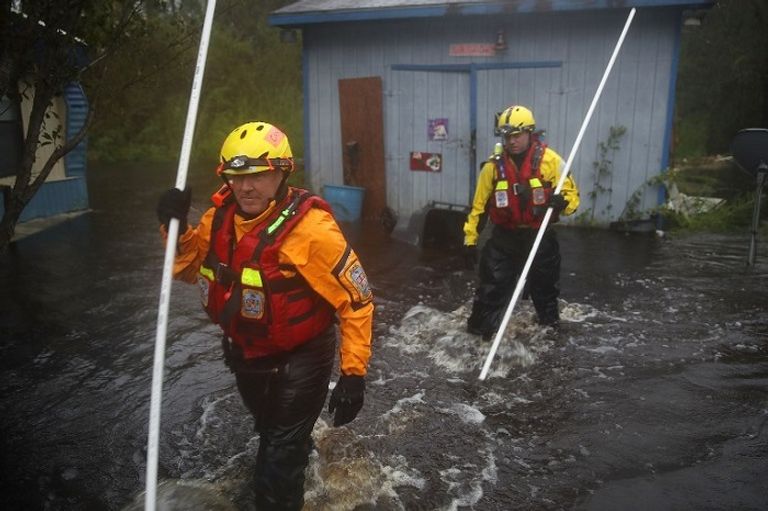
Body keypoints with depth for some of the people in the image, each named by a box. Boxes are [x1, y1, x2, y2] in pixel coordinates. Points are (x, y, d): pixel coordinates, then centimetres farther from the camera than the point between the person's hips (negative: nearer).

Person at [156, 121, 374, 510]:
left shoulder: (310, 227, -30)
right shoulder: (220, 216, -10)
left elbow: (356, 300, -24)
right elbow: (192, 269, 4)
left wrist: (353, 372, -24)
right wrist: (176, 230, -14)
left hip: (297, 363, -7)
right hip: (245, 356, 7)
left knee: (278, 465, 5)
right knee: (269, 430, 34)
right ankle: (299, 447, 66)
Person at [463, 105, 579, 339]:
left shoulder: (550, 160, -12)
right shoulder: (494, 165, -8)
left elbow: (572, 195, -6)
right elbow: (479, 205, -2)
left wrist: (562, 203, -30)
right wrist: (470, 239, -3)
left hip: (540, 236, 1)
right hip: (504, 237, 0)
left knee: (546, 286, 20)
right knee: (492, 287, -1)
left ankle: (552, 326, 45)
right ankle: (478, 331, 16)